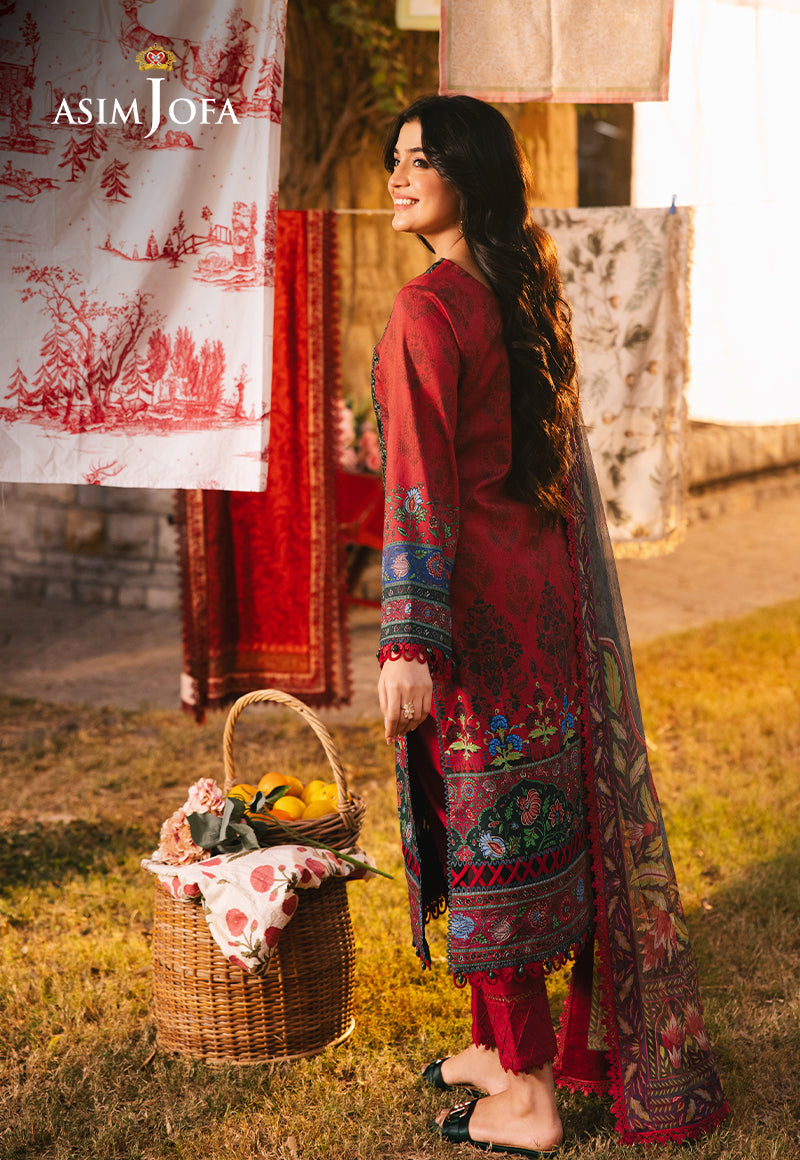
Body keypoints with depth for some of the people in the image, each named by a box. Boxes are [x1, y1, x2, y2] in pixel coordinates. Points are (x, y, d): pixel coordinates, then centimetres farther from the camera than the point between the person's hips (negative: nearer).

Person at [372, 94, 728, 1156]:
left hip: (476, 597, -8)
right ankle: (511, 1047, 32)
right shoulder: (530, 293, 9)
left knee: (487, 830, 1)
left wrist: (409, 644, -22)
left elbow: (423, 484, -21)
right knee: (556, 816, 16)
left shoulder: (428, 309, -16)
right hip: (548, 587, 8)